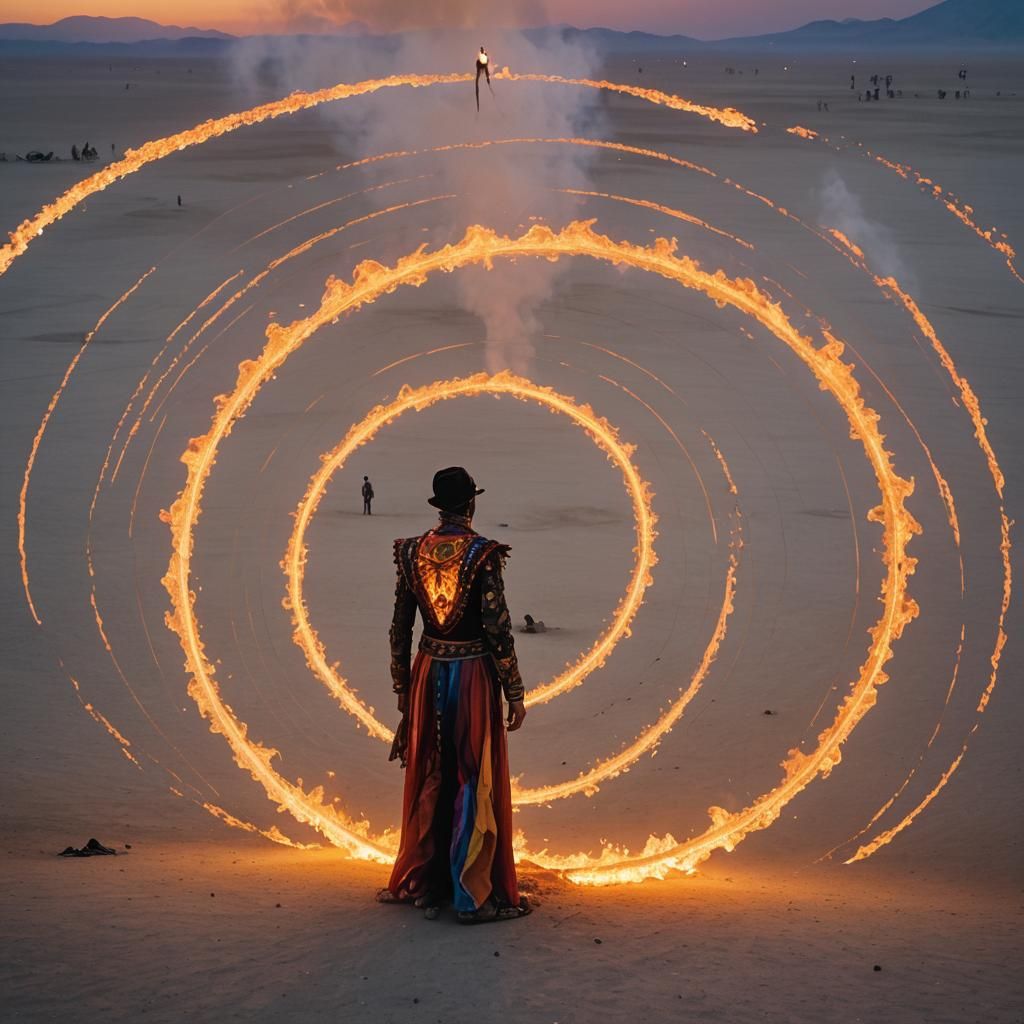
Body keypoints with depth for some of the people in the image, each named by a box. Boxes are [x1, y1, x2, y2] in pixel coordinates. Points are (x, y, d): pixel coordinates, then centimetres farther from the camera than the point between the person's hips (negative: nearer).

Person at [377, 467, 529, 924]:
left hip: (428, 674, 4)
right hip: (473, 675, -4)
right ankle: (474, 895, 6)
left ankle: (423, 884, 25)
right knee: (474, 783, 2)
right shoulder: (484, 555, -14)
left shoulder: (412, 552, -1)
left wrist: (401, 688, 15)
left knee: (428, 780, 15)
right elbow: (498, 629, -15)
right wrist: (514, 693, -7)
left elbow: (400, 628, 4)